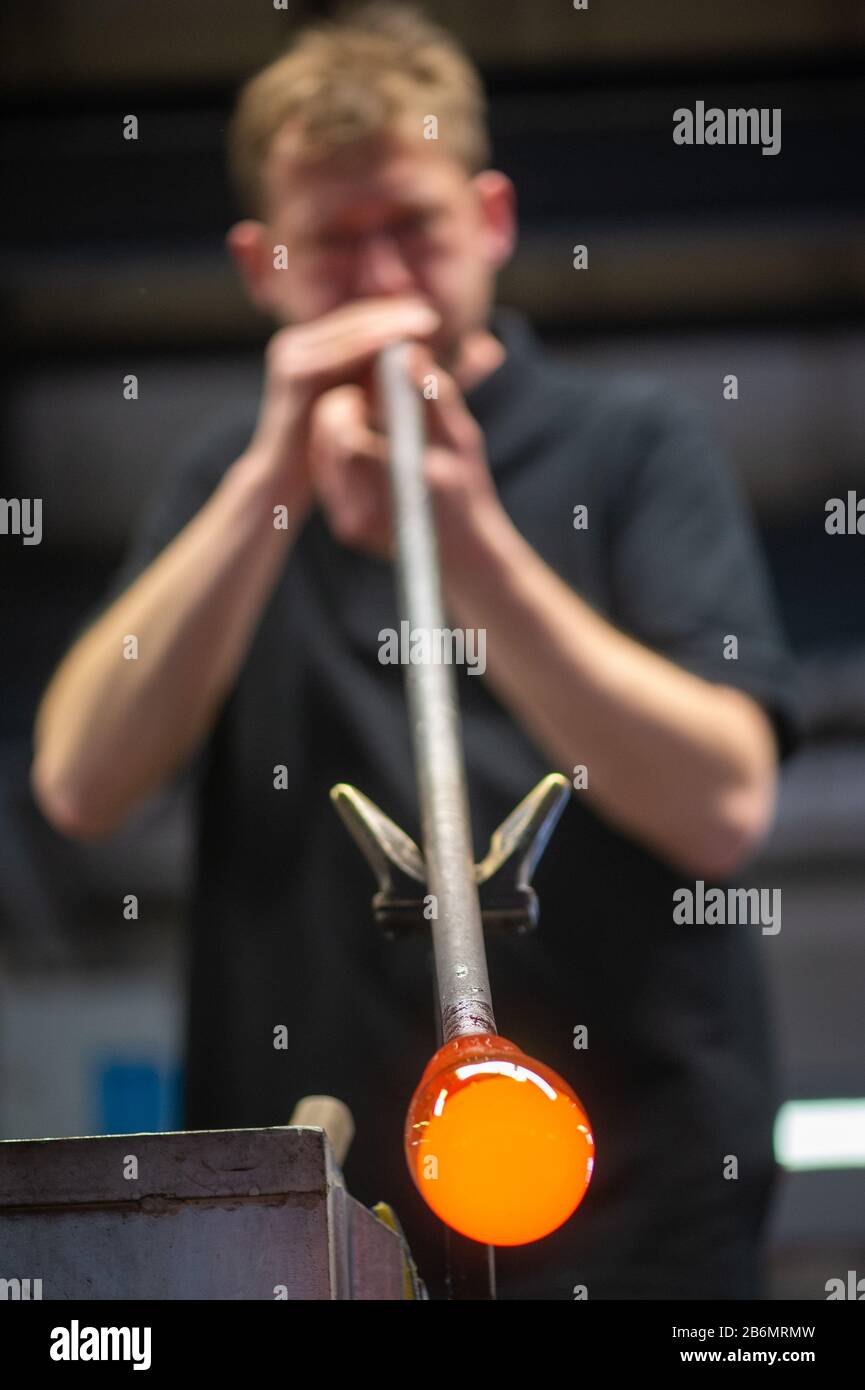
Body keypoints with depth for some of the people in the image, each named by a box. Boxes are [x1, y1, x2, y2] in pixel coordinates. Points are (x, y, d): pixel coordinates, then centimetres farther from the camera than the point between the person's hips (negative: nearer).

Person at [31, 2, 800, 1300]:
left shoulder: (635, 444, 2)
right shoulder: (234, 485, 11)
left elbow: (724, 804, -12)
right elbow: (80, 786, -4)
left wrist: (472, 546, -21)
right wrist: (272, 484, -13)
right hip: (307, 1199, 3)